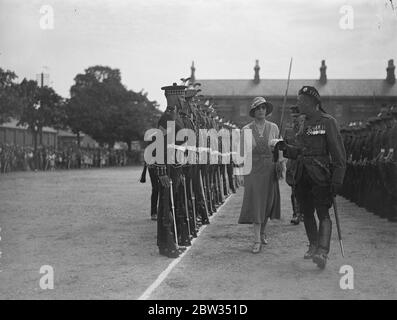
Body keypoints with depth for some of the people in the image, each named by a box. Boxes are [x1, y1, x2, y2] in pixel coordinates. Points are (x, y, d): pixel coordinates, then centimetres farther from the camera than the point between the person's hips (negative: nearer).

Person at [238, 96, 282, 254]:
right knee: (255, 204, -5)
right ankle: (257, 240, -3)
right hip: (253, 169, -2)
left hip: (269, 168, 2)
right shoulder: (246, 129, 0)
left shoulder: (273, 127, 3)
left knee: (268, 202, 9)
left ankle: (262, 232, 33)